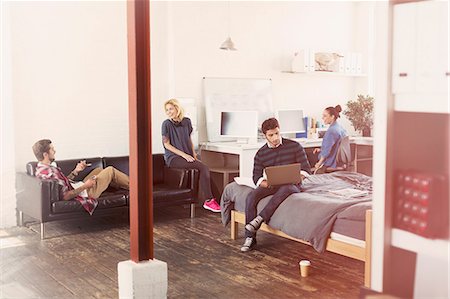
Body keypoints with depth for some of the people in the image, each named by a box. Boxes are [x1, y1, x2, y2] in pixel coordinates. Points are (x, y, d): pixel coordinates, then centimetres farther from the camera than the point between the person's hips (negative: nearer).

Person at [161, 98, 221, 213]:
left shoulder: (186, 122, 10)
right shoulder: (166, 124, -5)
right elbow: (167, 144, -7)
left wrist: (193, 154, 5)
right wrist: (184, 155, -14)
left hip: (187, 156, 5)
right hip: (173, 158, -5)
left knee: (204, 170, -22)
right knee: (203, 167, -24)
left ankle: (209, 200, -19)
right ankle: (209, 200, -19)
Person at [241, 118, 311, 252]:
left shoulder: (294, 146, 0)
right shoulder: (261, 154, 7)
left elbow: (306, 169, 0)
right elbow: (256, 176, 5)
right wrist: (263, 182, -20)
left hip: (291, 185, -2)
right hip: (271, 185, 3)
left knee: (285, 189, -40)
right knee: (251, 196, -26)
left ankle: (259, 219, -37)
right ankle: (250, 237, -23)